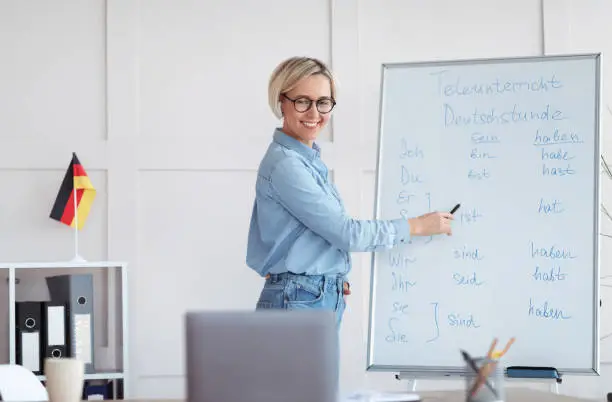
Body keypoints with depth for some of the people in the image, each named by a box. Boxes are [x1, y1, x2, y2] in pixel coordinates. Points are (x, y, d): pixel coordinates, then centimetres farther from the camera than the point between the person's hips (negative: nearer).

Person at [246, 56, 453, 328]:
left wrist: (331, 280, 4)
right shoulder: (285, 164, -15)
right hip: (298, 303, -9)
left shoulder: (308, 158, 13)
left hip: (325, 299, 9)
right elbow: (345, 232, -16)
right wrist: (418, 226, -7)